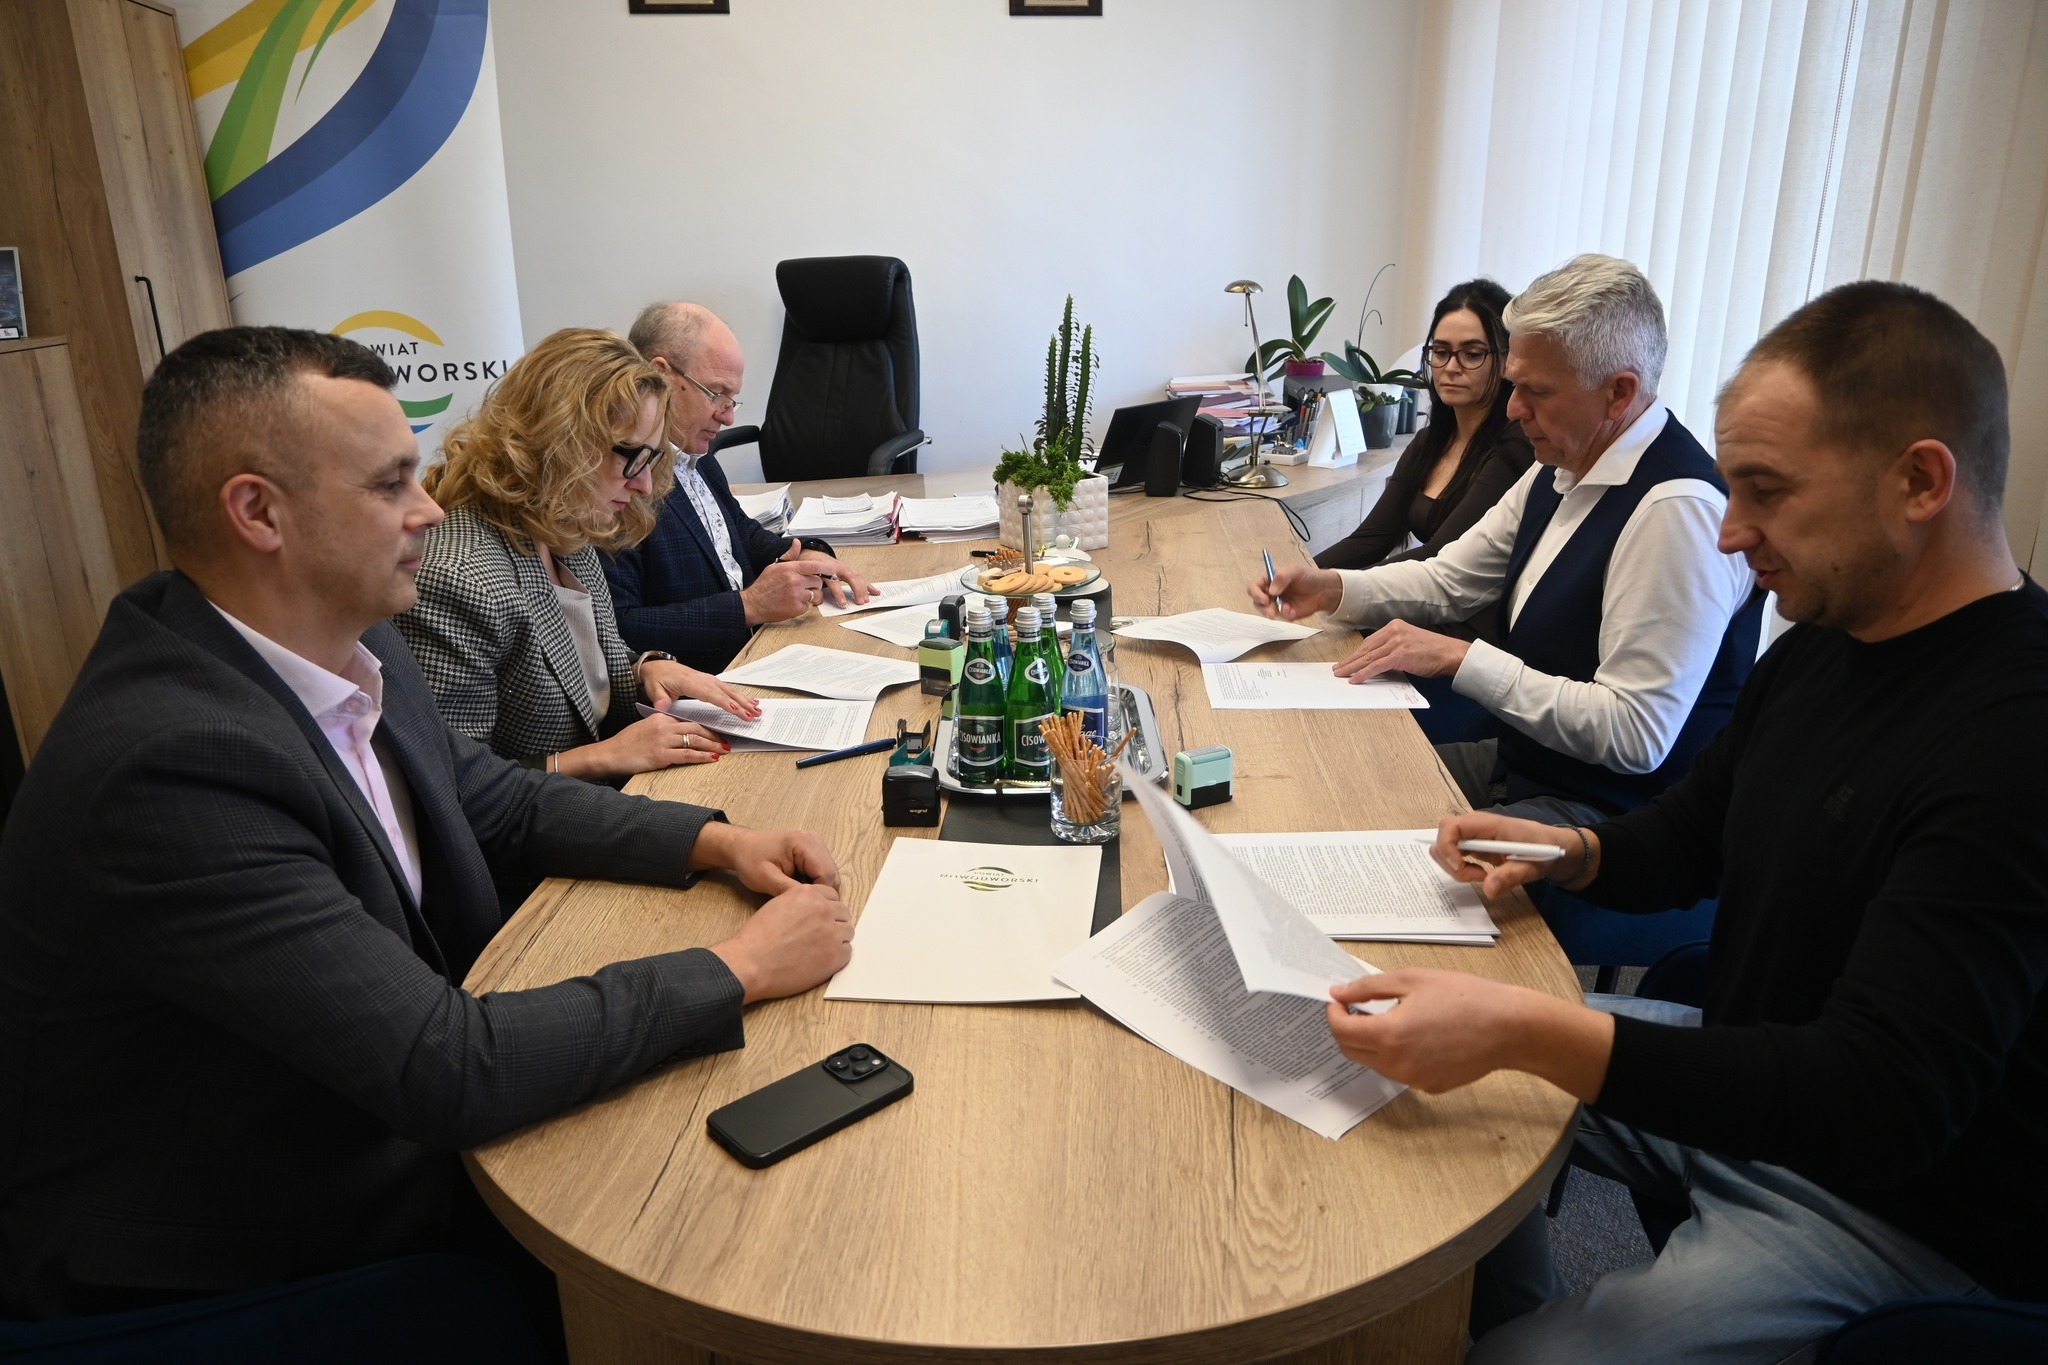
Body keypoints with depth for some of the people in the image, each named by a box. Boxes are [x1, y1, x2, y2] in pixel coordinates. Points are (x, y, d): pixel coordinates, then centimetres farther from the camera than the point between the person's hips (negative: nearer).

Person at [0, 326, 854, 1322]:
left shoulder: (353, 645, -6)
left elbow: (501, 801, 10)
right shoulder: (170, 765, -32)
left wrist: (717, 842, -4)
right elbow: (449, 1070, -32)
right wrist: (741, 969, -23)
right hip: (233, 1268, -7)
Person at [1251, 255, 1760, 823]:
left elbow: (1636, 734, -26)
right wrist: (1331, 589, -2)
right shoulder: (1560, 469, 5)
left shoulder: (1678, 510, -24)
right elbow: (1450, 578, 15)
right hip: (1521, 760, 9)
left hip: (1604, 809, -9)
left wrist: (1461, 658, -23)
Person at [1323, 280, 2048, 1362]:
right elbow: (1687, 837, 14)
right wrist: (1567, 851, -8)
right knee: (1450, 1080, 7)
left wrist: (1524, 1029, -40)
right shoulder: (1822, 644, 1)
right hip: (1746, 1071, 8)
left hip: (1900, 1202, -8)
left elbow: (1882, 1105, -33)